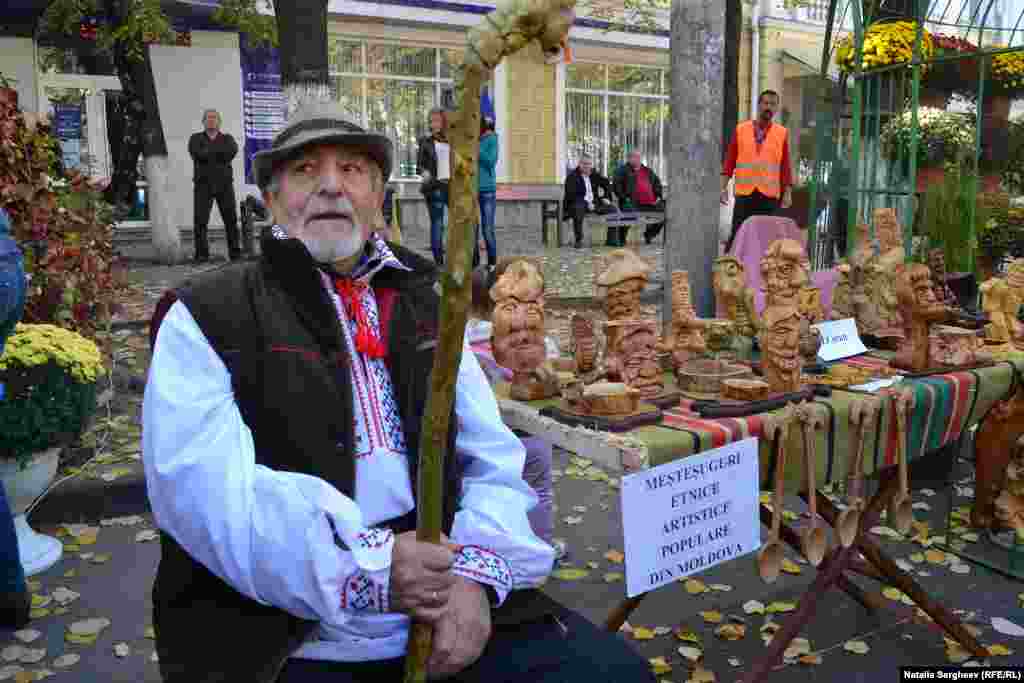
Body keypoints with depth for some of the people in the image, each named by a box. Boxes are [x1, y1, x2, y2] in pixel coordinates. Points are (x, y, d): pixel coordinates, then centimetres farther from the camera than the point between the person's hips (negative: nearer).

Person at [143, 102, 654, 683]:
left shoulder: (429, 309, 15)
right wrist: (361, 571, -21)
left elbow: (495, 459, 9)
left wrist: (477, 569, -9)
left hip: (443, 612, 4)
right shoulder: (205, 316, 2)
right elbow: (202, 483, -12)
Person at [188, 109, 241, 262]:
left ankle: (234, 251, 5)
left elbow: (232, 151, -13)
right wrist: (220, 152, -8)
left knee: (231, 219, -4)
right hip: (203, 184, -1)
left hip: (224, 185, 1)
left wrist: (209, 151, -11)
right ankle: (202, 254, -7)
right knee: (201, 220, -9)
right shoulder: (195, 138, 9)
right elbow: (199, 154, -13)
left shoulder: (227, 138, 12)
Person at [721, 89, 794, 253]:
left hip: (769, 194, 0)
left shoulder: (782, 133, 5)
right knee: (737, 234, 0)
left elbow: (786, 165, 4)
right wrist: (724, 187, -2)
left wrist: (788, 192, -3)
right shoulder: (741, 129, 6)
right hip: (744, 192, 0)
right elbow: (729, 160, 5)